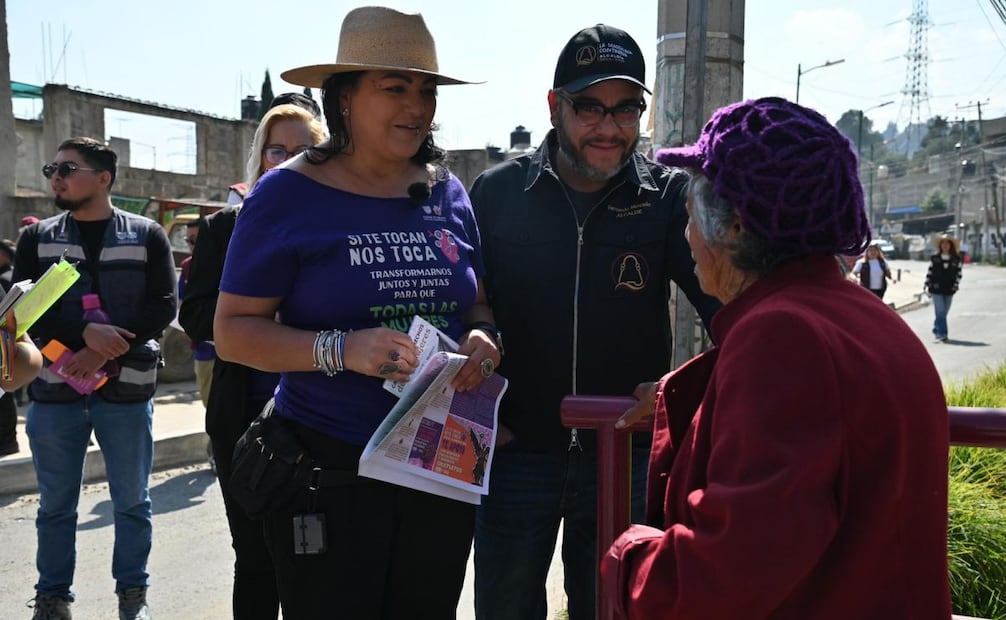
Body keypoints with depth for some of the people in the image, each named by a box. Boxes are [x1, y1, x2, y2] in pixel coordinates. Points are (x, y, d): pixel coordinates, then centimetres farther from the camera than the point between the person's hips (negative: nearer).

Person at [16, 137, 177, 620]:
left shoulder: (147, 236, 2)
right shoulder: (37, 239, 8)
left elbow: (162, 307, -5)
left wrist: (106, 353, -15)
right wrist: (84, 332, -18)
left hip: (126, 389, -1)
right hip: (54, 389, 2)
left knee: (132, 502, 8)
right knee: (55, 505, 10)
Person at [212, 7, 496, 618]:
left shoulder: (448, 193, 6)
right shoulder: (288, 194, -7)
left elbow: (477, 302, 15)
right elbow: (233, 329, -8)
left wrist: (481, 337, -8)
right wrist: (340, 349, -23)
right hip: (330, 469, -4)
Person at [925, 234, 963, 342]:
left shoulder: (957, 260, 3)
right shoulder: (934, 258, 2)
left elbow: (959, 274, 3)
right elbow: (929, 272, 5)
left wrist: (955, 286, -8)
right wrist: (927, 286, 1)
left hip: (949, 290, 2)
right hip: (936, 289, -2)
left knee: (943, 312, 10)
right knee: (940, 311, -10)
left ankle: (936, 329, 30)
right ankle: (942, 333, -11)